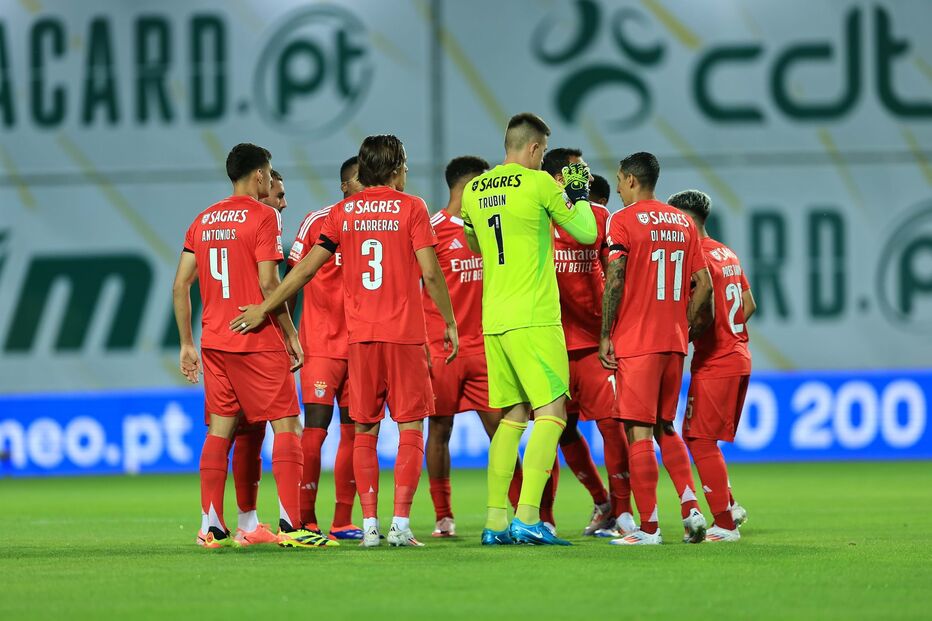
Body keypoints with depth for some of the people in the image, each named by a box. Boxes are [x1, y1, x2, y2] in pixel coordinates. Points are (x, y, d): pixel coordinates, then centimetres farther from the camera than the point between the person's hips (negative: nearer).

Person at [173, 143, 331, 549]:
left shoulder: (204, 221, 12)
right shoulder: (263, 216, -7)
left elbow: (180, 285, 10)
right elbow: (268, 284, -14)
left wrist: (187, 344, 15)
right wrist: (290, 334, -5)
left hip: (214, 340, 6)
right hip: (258, 343, -6)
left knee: (219, 430, 9)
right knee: (286, 425, -4)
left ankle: (211, 526, 7)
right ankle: (290, 524, -12)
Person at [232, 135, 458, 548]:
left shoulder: (343, 213, 7)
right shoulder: (411, 208, -1)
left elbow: (306, 268, 8)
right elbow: (430, 273, -6)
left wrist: (264, 309, 16)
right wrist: (450, 323, 6)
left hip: (360, 336, 3)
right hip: (406, 333, -3)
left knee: (364, 431, 8)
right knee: (410, 428, 1)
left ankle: (369, 525, 2)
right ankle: (400, 524, -9)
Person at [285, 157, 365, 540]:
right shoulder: (317, 222, -1)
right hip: (320, 345, -4)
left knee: (353, 432, 4)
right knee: (315, 429, -8)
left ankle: (342, 522, 8)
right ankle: (305, 520, -4)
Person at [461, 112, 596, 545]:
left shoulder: (475, 191, 10)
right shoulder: (538, 184, -7)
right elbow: (586, 233, 2)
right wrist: (579, 193, 19)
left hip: (493, 321, 7)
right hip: (533, 318, -7)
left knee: (513, 416, 13)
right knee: (550, 413, -6)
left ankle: (495, 521, 9)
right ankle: (527, 517, -17)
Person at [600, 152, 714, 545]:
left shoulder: (624, 220, -6)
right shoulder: (682, 223, 12)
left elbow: (615, 281, -14)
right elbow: (704, 285, 11)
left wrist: (605, 336, -9)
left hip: (634, 343, -6)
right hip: (673, 343, 6)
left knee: (638, 433, -4)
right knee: (665, 429, 18)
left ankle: (648, 527, -5)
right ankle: (691, 509, 4)